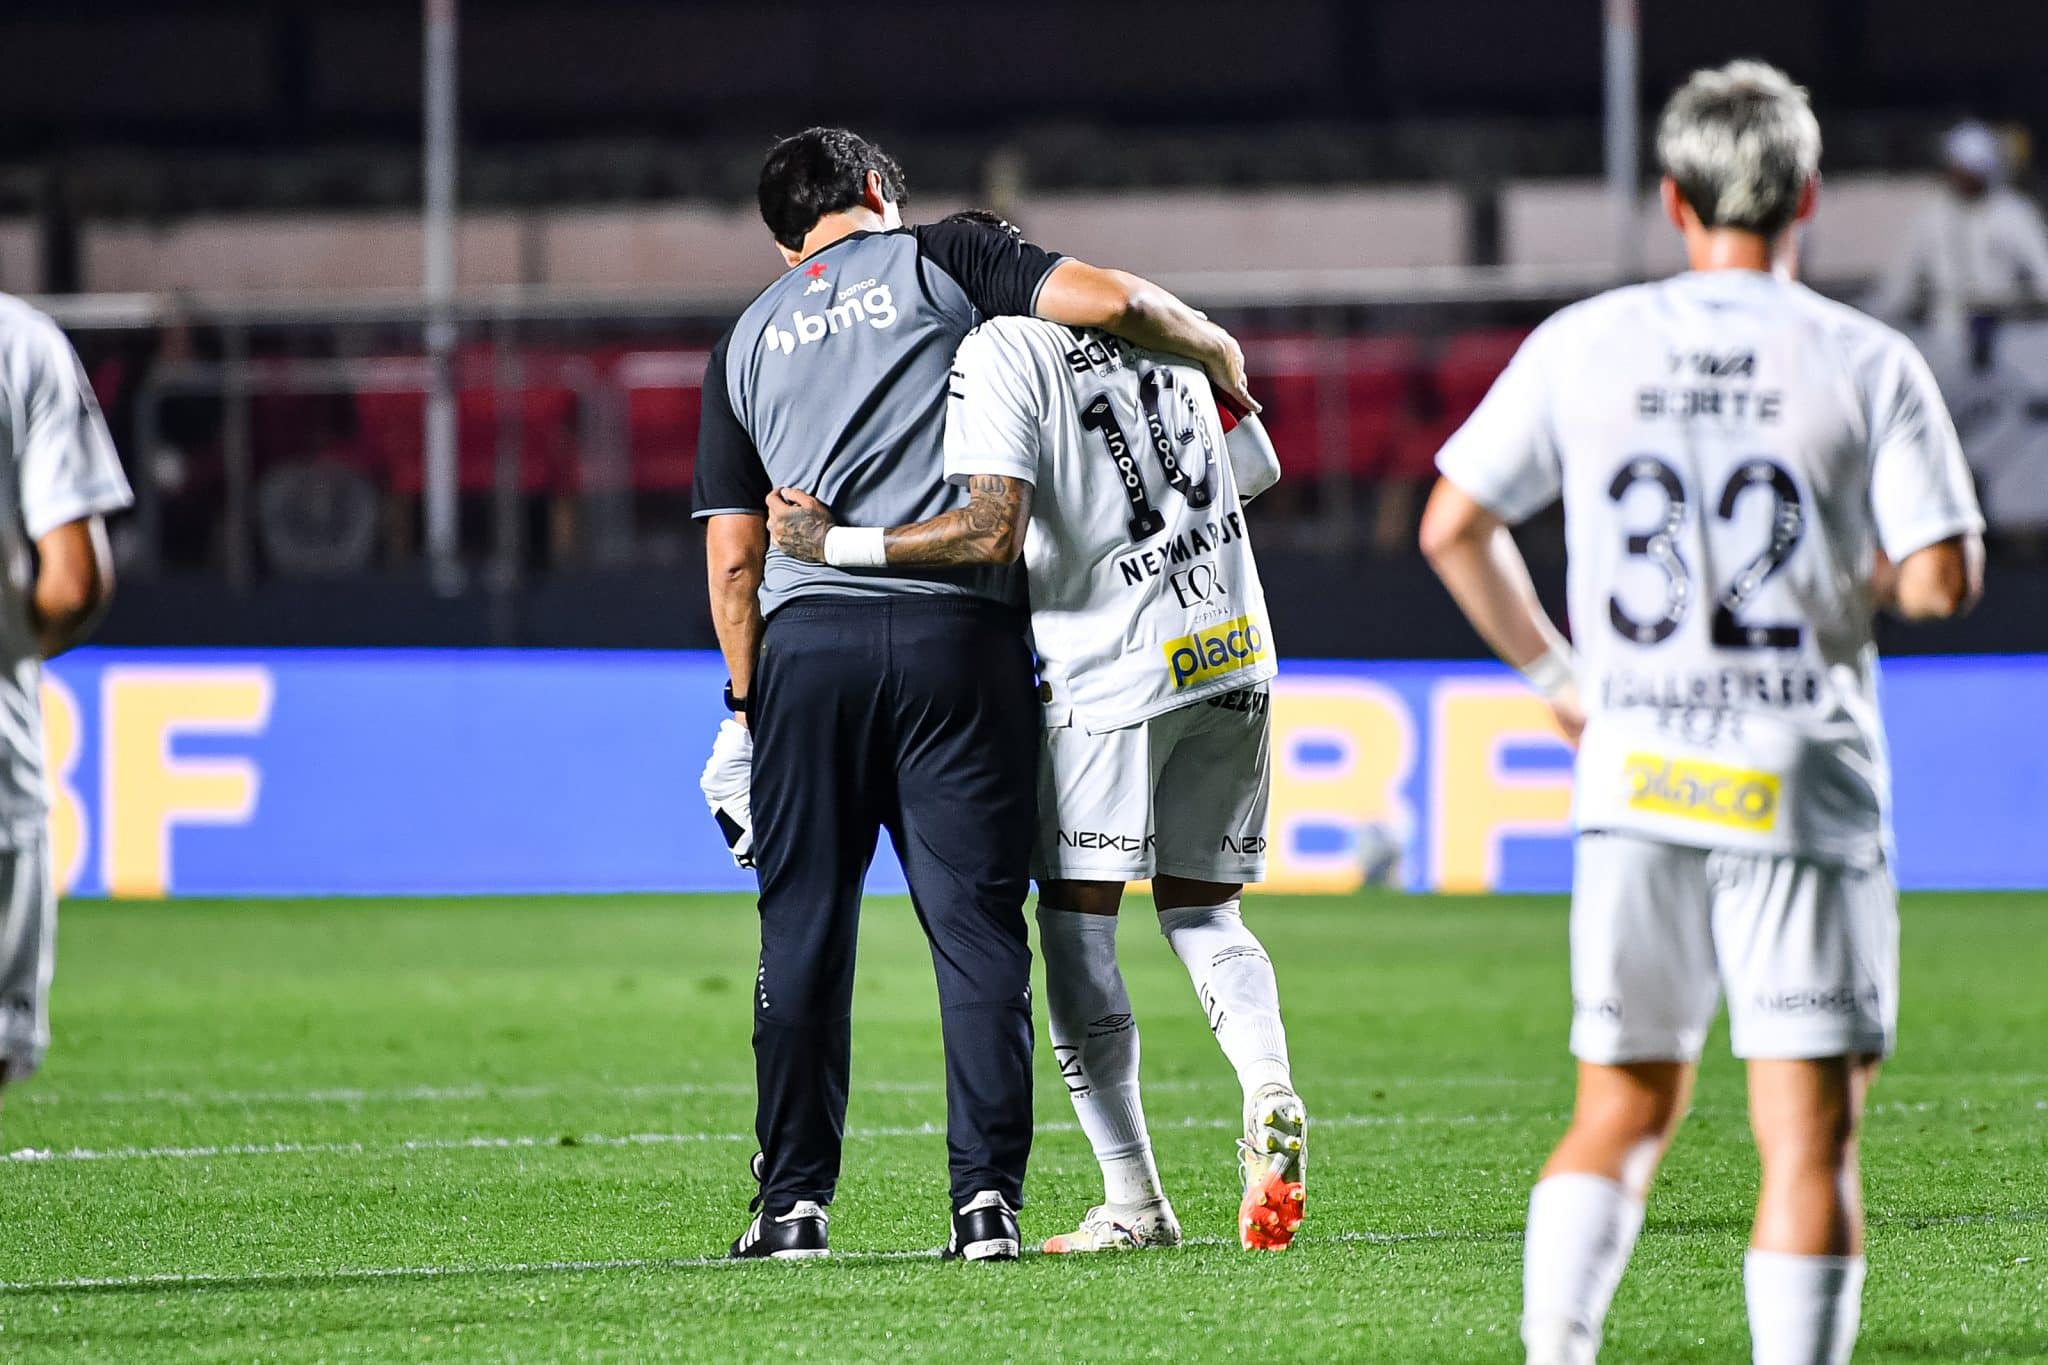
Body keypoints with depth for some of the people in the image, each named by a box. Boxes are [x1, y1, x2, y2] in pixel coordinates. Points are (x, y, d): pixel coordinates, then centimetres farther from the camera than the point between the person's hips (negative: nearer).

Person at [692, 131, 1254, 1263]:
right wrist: (1214, 350, 13)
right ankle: (987, 1199, -5)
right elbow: (1108, 300, -5)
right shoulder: (937, 258, 9)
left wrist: (750, 705, 20)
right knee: (976, 923, 0)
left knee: (804, 928, 7)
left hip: (808, 639, 2)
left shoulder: (747, 339, 18)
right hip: (956, 629, -2)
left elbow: (733, 556, 14)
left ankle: (794, 1201, 6)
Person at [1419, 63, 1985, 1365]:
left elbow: (1452, 529, 7)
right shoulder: (1869, 363, -4)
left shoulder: (1581, 346, 4)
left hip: (1635, 774, 3)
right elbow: (1941, 582, -9)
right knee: (1809, 1134, -1)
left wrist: (1553, 672, 19)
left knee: (1623, 1111, 16)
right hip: (1800, 784, -3)